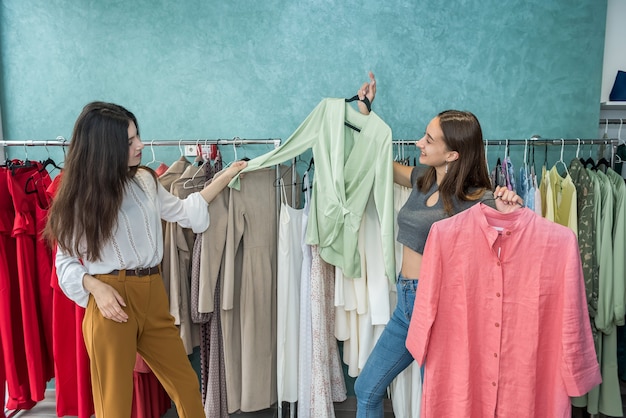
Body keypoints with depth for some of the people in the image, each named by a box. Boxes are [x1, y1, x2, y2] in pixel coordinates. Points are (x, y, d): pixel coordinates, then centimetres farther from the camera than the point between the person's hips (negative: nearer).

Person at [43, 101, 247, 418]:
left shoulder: (145, 180, 6)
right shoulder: (79, 197, -5)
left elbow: (183, 211, 18)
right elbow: (65, 260, 0)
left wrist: (226, 176, 16)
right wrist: (95, 287, -19)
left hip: (153, 295, 4)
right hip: (112, 300, -4)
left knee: (187, 384, 12)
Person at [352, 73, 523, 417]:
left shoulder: (475, 199, -16)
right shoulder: (422, 178, 3)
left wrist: (510, 211, -33)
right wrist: (364, 108, 14)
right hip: (406, 301, 7)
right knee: (367, 389, 18)